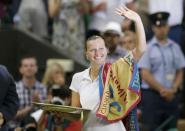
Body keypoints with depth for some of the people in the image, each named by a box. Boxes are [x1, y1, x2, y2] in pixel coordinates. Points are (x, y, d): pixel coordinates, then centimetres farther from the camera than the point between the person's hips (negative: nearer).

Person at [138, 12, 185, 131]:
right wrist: (162, 90, -12)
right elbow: (145, 75, -6)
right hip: (152, 95, -4)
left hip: (171, 95, 4)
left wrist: (173, 89, -5)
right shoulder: (147, 48, -1)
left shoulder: (175, 47, 11)